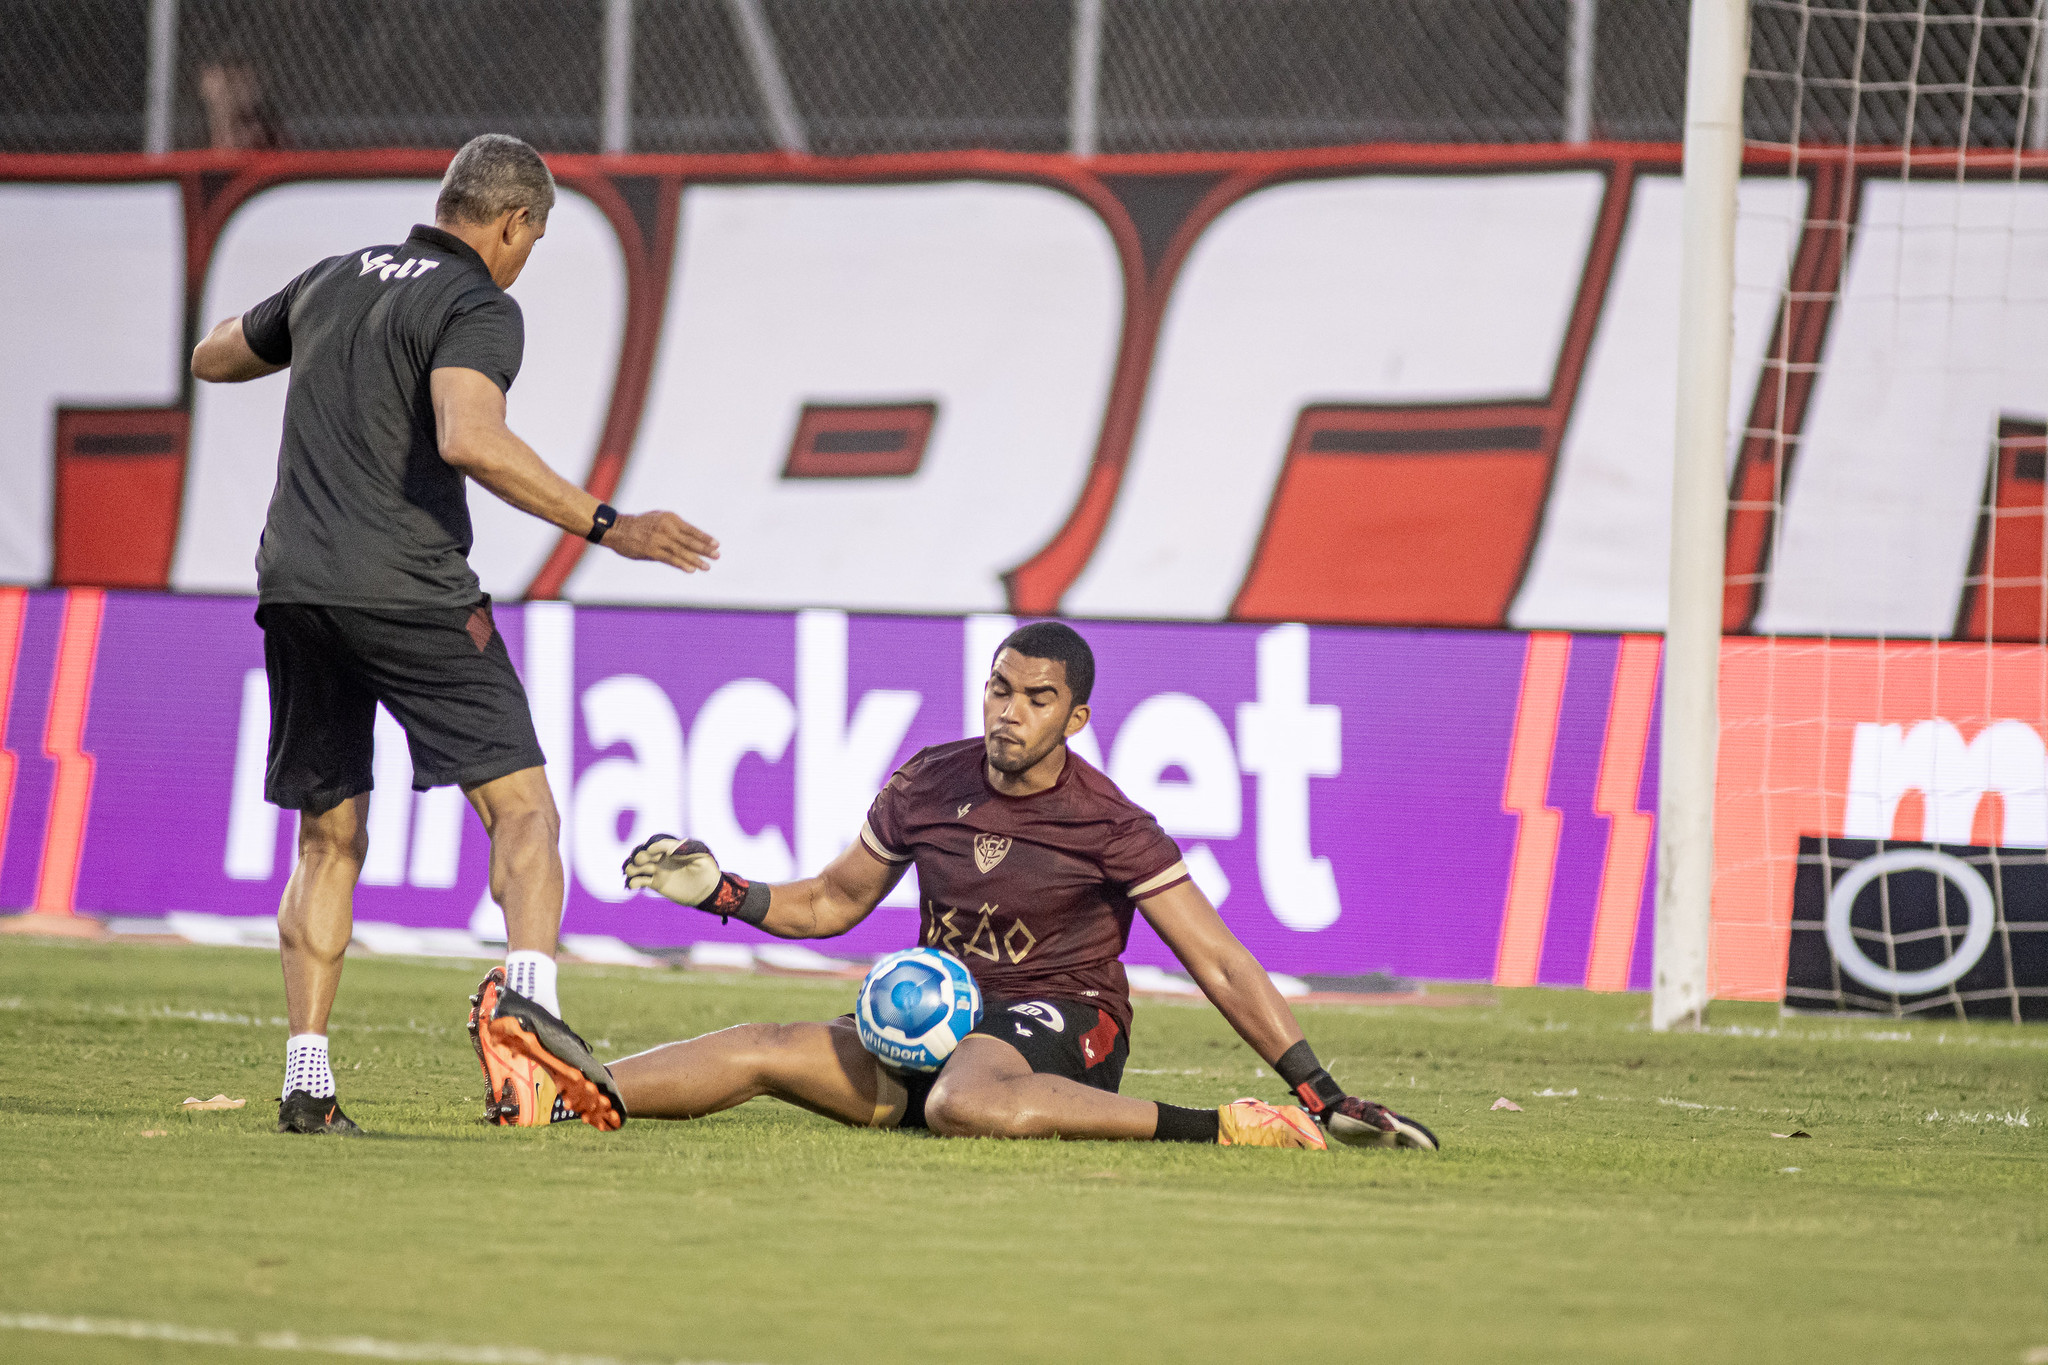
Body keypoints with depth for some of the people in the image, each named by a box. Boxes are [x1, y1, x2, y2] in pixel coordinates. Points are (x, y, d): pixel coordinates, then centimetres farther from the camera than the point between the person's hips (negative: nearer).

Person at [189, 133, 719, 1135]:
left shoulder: (332, 281, 17)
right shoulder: (479, 309, -5)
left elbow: (212, 359, 33)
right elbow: (469, 439, -24)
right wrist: (605, 526, -23)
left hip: (293, 589, 6)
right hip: (407, 591, -6)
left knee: (328, 842, 13)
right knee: (522, 806, -4)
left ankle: (306, 1083, 5)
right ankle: (530, 1007, -27)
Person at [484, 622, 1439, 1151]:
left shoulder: (1109, 827, -9)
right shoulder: (928, 785, 6)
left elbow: (1220, 966, -9)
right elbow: (830, 904, 20)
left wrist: (1322, 1096, -15)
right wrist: (719, 892, 4)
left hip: (1059, 1025, -6)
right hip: (934, 1020, 6)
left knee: (967, 1104, -41)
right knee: (766, 1050, -18)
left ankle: (1209, 1128, -36)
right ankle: (596, 1095, -39)